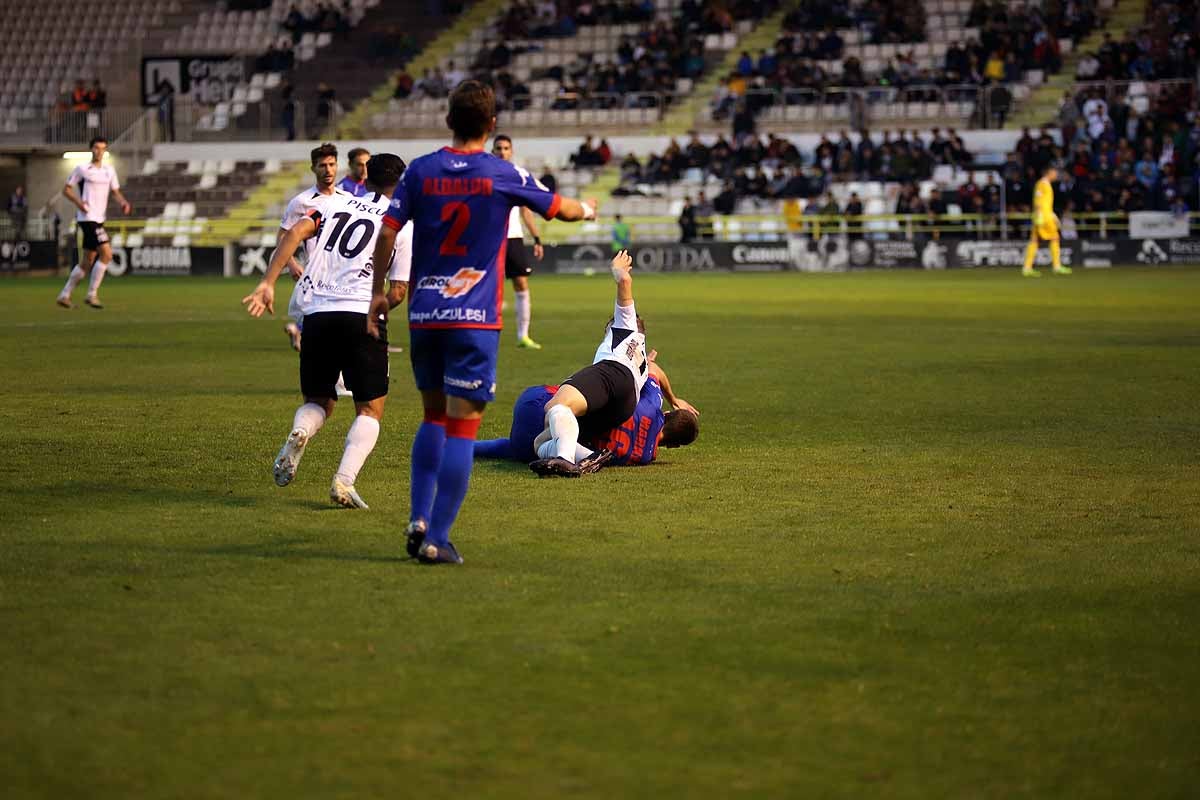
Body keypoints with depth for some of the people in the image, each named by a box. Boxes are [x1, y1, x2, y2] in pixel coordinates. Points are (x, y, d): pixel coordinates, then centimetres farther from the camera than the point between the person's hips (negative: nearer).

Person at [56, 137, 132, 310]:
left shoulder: (109, 170, 13)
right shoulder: (82, 169, -3)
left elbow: (116, 192, 15)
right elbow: (66, 189, 1)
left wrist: (124, 203, -7)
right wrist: (78, 202, -18)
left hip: (99, 219, 7)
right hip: (87, 217, -7)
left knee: (88, 261, 10)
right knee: (107, 253, -19)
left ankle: (64, 295, 20)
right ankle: (92, 294, -11)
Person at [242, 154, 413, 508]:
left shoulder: (335, 203, 15)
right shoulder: (404, 225, 8)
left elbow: (296, 233, -2)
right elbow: (397, 292, 4)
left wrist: (267, 283, -7)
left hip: (317, 314, 3)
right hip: (363, 316, -3)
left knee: (318, 400, 20)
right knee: (370, 409, 9)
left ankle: (299, 433, -15)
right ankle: (344, 480, -13)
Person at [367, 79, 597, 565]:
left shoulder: (420, 171, 3)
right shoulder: (503, 176, -3)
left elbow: (387, 231, 1)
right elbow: (561, 210, 10)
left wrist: (378, 292, 13)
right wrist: (587, 210, 33)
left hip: (424, 315, 4)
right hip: (475, 319, -4)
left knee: (434, 417, 19)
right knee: (461, 428, -2)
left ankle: (419, 520, 8)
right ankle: (437, 540, -6)